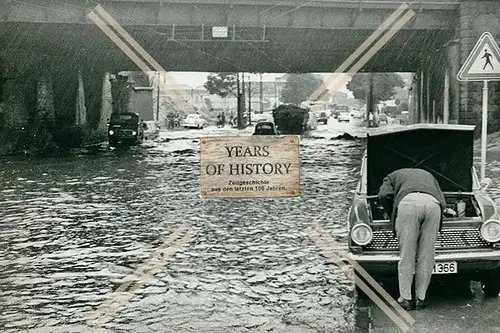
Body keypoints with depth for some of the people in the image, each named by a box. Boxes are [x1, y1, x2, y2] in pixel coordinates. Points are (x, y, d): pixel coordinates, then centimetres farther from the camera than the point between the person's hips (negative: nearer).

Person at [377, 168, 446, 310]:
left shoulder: (393, 176, 35)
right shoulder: (428, 176, 44)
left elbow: (384, 196, 14)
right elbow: (443, 202, 30)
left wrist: (393, 217, 26)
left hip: (408, 202, -3)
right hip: (433, 204, 3)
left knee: (406, 255, 5)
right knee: (427, 255, 10)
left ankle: (405, 299, 11)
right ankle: (421, 299, 16)